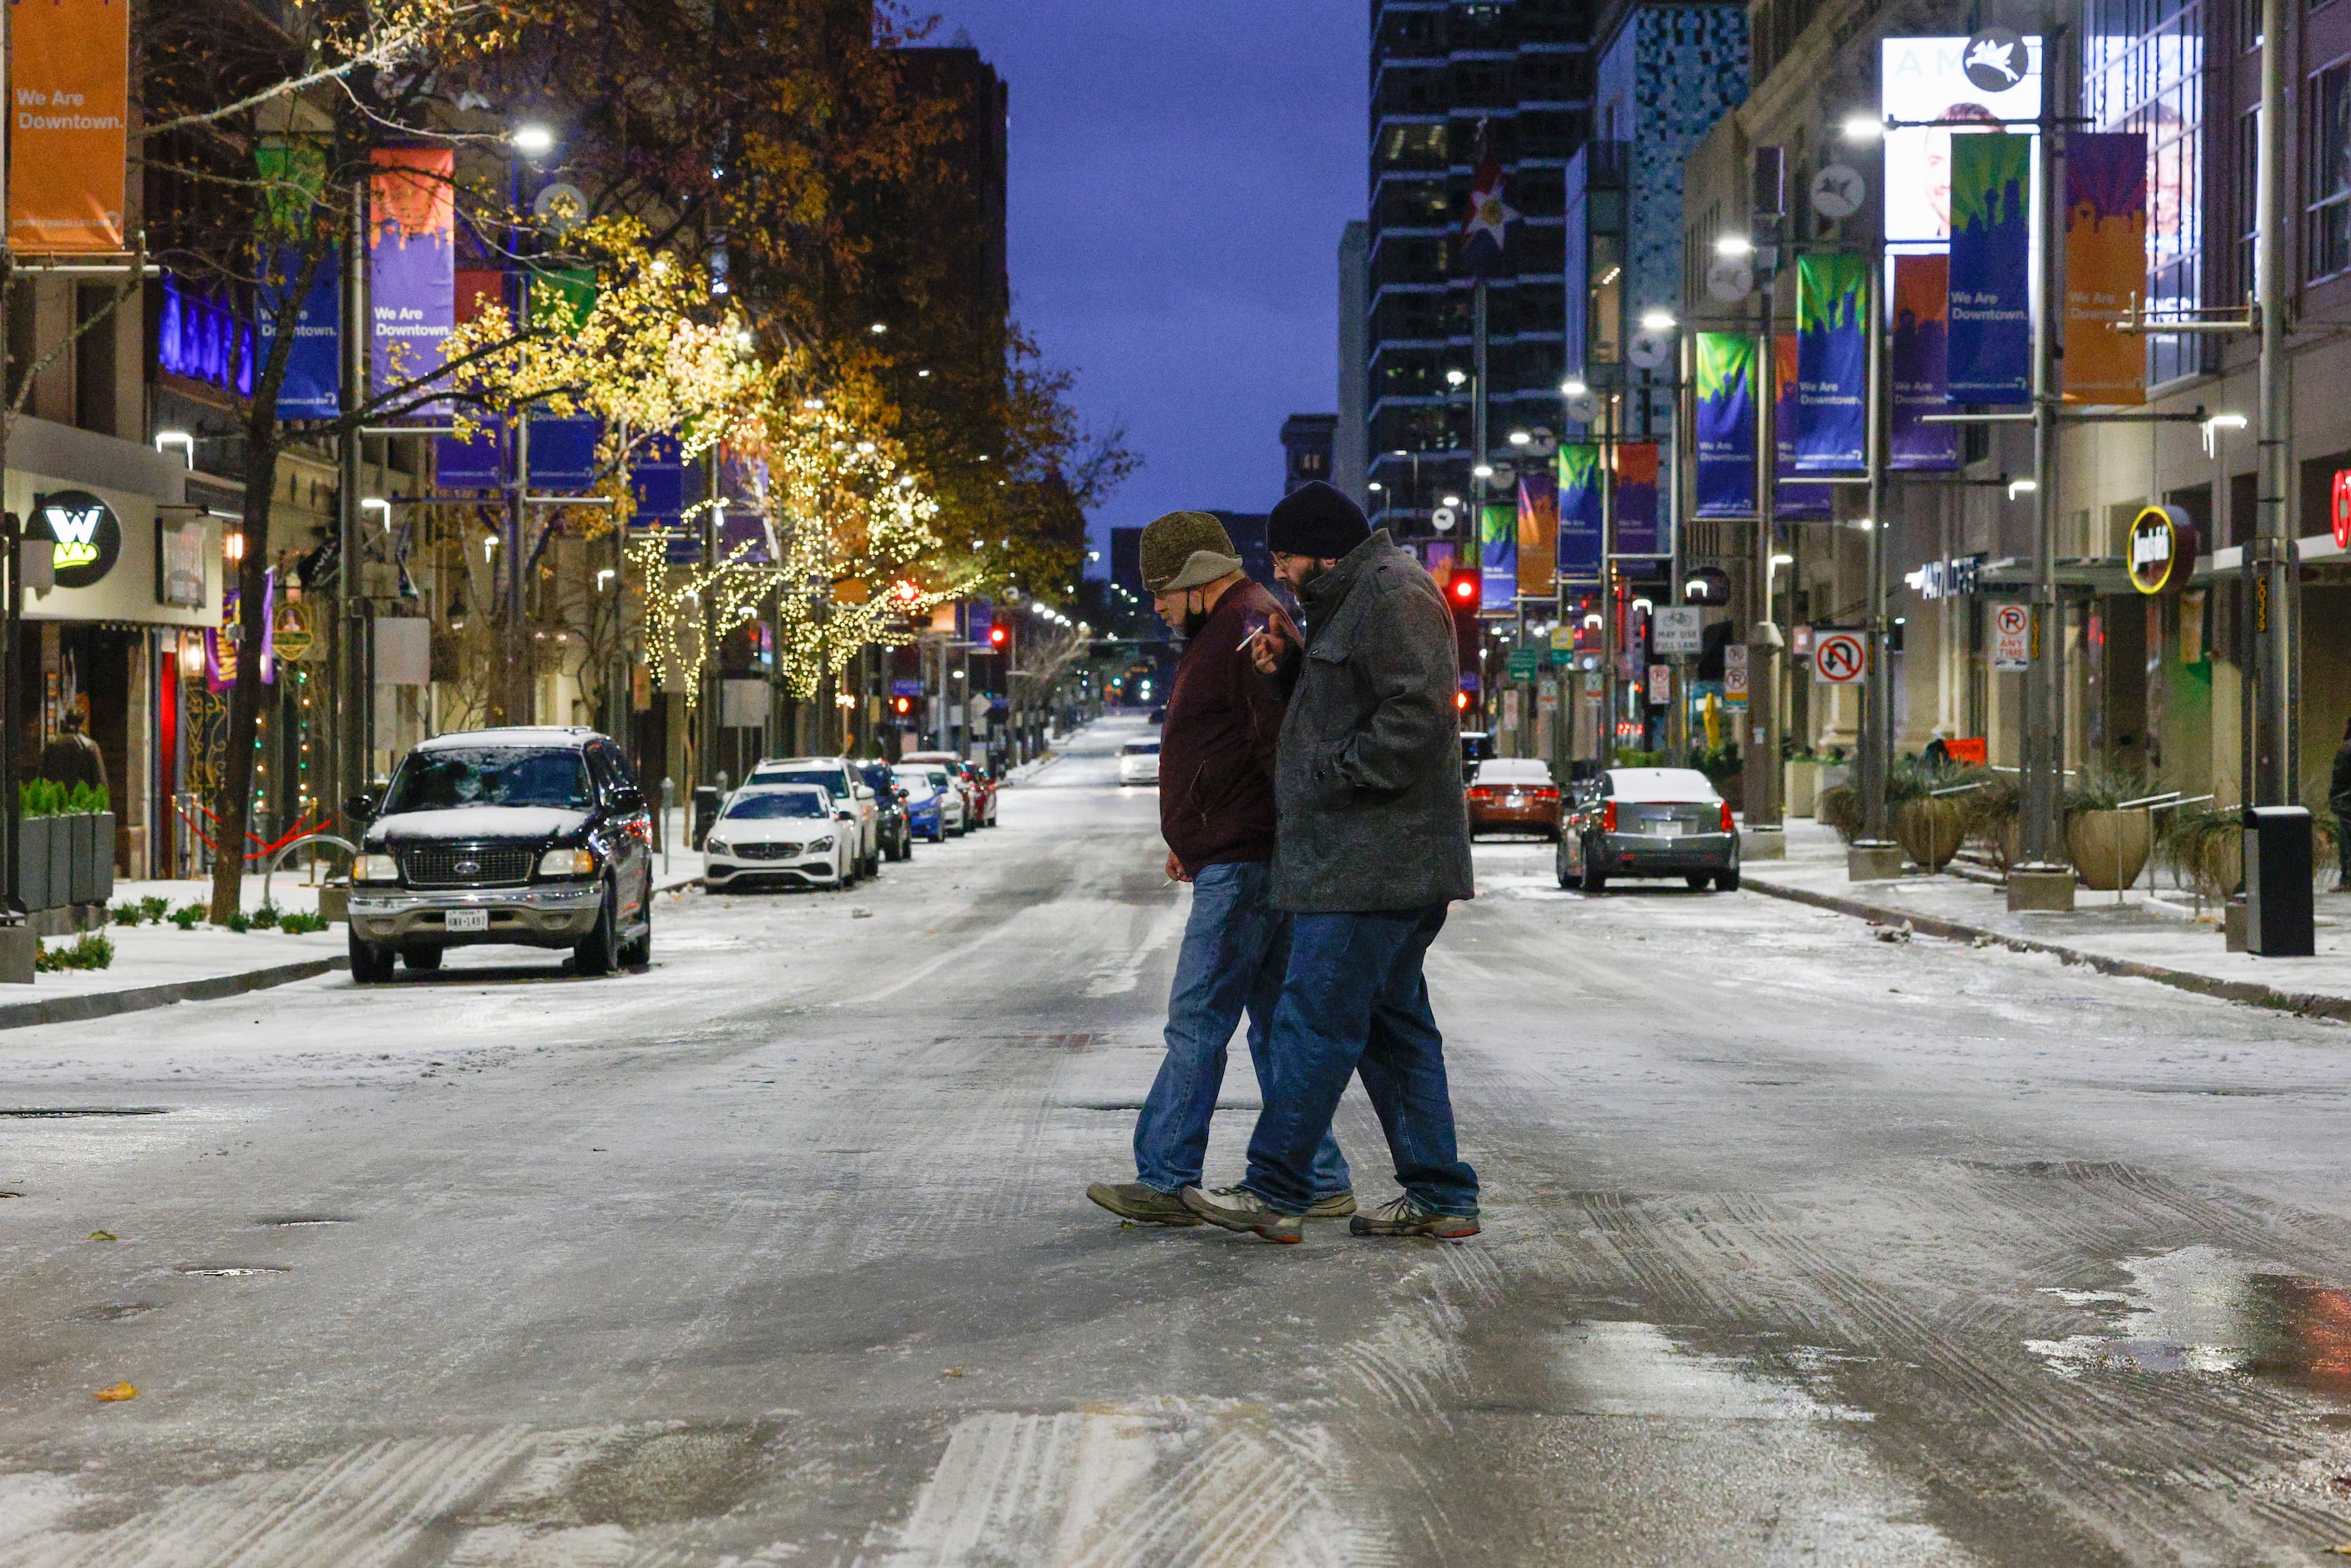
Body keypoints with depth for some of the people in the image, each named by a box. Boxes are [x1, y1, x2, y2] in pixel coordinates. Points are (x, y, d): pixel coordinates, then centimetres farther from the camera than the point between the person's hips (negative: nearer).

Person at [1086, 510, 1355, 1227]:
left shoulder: (1249, 628, -13)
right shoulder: (1221, 632, 22)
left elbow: (1284, 745, -21)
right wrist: (1194, 838, 28)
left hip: (1243, 866, -11)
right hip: (1236, 857, 11)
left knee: (1197, 1020, -8)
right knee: (1275, 1022, 11)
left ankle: (1166, 1180, -5)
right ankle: (1319, 1181, 13)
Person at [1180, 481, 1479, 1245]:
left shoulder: (1393, 593, -12)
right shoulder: (1351, 598, 22)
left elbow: (1418, 713, -21)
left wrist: (1331, 775, -17)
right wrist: (1289, 668, 9)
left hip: (1370, 860, -11)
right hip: (1363, 859, 11)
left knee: (1316, 1020, -7)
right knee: (1393, 1025, 11)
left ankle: (1273, 1191, -3)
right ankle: (1439, 1195, 14)